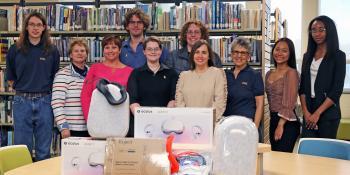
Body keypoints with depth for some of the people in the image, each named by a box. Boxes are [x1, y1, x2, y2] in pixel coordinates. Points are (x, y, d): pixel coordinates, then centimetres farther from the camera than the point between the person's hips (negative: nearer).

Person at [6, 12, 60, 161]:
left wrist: (43, 89, 4)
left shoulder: (52, 51, 3)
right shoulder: (15, 50, 3)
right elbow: (10, 78, 12)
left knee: (43, 150, 7)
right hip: (22, 102, 0)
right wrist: (22, 88, 7)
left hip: (44, 102, 0)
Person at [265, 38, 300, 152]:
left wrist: (281, 125, -17)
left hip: (287, 122, -7)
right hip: (273, 120, 7)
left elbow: (289, 103, -14)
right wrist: (274, 123, 9)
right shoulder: (269, 74, 12)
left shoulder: (291, 73, -9)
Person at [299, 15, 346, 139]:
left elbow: (337, 90, -10)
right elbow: (303, 86, 8)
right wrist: (305, 111, -5)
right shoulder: (308, 56, 11)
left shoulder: (338, 56, -3)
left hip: (328, 113, -4)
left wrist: (317, 113, -15)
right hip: (309, 111, 4)